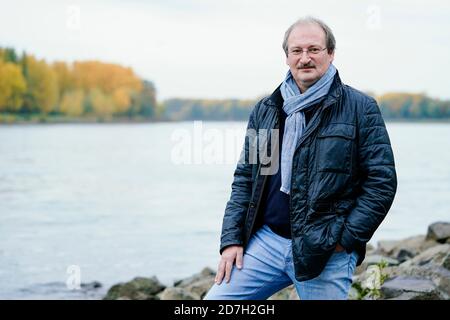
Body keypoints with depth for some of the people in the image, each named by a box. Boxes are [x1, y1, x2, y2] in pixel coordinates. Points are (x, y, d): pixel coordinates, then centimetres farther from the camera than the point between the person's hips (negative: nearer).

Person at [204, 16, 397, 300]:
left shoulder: (360, 108, -2)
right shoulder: (265, 111, 11)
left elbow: (382, 181, -5)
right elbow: (244, 178, 14)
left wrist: (346, 238, -11)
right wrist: (232, 239, 5)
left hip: (327, 252, -4)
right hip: (265, 241, 4)